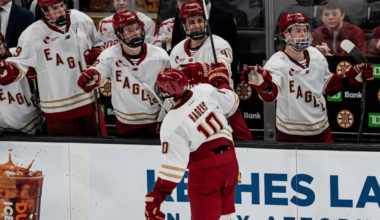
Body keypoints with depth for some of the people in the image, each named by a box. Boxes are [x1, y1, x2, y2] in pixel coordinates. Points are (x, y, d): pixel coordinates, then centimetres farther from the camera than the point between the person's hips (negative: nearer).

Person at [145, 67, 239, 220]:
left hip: (205, 173, -6)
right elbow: (231, 102, 10)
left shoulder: (172, 125, -19)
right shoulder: (206, 91, -8)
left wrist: (156, 196, -14)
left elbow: (175, 164, -19)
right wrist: (220, 80, 29)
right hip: (230, 162, 6)